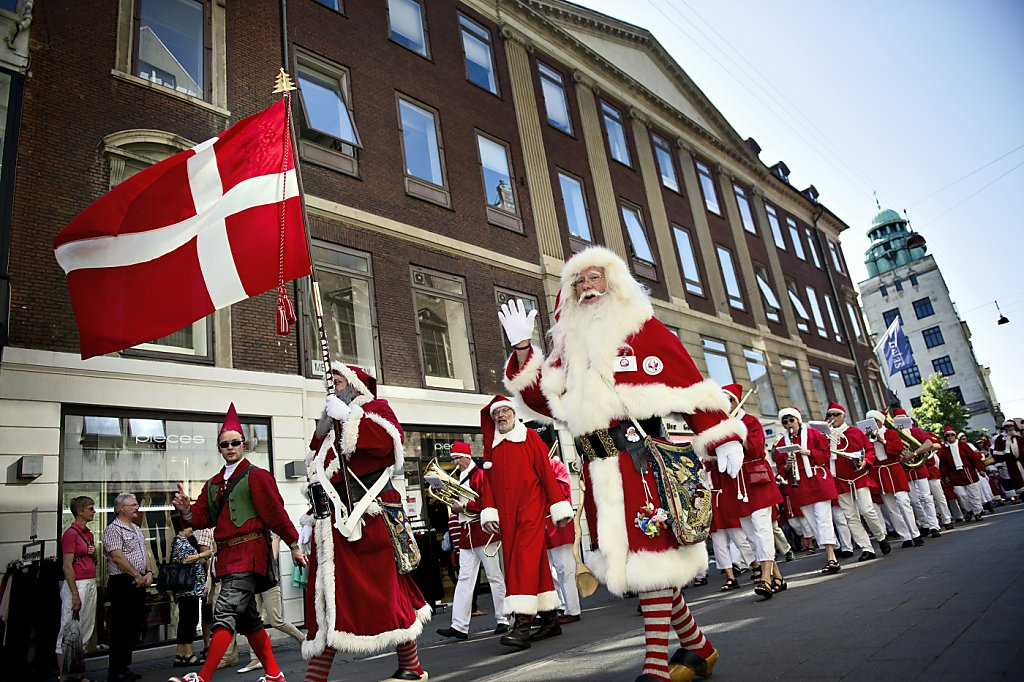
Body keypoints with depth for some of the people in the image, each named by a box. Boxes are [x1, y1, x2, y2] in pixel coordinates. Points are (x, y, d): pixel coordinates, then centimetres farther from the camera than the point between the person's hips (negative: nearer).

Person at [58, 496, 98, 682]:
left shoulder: (88, 533, 14)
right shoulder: (71, 533, -11)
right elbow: (67, 566, -15)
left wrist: (94, 553, 1)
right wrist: (75, 594, -18)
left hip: (91, 583, 9)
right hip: (77, 584, -9)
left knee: (85, 630, 12)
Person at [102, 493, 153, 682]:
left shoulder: (137, 529, 17)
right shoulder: (114, 529, -10)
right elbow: (117, 556, -19)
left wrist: (148, 572, 4)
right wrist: (137, 576, -16)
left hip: (139, 583, 9)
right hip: (123, 583, -9)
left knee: (135, 626, 13)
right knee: (121, 628, -3)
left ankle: (125, 666, 23)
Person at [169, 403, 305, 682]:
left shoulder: (257, 476, -4)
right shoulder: (214, 484, 18)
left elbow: (276, 513, -6)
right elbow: (202, 519, 13)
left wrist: (294, 546, -6)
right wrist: (186, 509, -8)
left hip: (249, 553, -8)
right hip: (227, 555, 8)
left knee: (225, 612, -17)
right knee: (248, 619, 13)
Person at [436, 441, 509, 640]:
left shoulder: (481, 475, -7)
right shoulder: (460, 479, 17)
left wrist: (463, 507, -15)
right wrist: (454, 504, 1)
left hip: (483, 532, -7)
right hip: (466, 534, 7)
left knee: (495, 577, 2)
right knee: (464, 579, 2)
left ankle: (503, 621, 11)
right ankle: (459, 626, 1)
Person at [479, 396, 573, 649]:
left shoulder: (530, 437, 3)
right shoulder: (490, 447, 14)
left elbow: (546, 471, -1)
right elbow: (487, 481, 11)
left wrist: (558, 506, -5)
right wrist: (488, 512, -2)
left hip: (531, 507, -4)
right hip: (506, 514, 4)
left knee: (526, 559, -15)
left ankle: (522, 624, -17)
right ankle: (550, 620, 16)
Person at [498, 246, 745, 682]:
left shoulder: (644, 327, 3)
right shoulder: (572, 343, 18)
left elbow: (691, 385, -3)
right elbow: (544, 399, 9)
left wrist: (723, 438, -11)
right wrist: (522, 347, 2)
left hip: (640, 457, -5)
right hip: (599, 469, 6)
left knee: (649, 559, -5)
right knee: (625, 559, 11)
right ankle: (696, 647, 30)